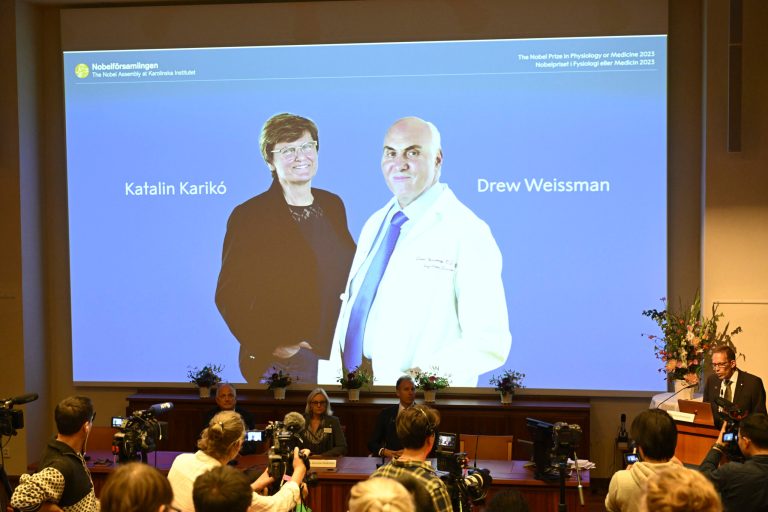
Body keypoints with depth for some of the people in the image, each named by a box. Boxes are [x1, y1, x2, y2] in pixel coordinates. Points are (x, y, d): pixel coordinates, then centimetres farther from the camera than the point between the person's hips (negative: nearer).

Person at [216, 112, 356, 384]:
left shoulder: (333, 205, 9)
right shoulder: (249, 216, -8)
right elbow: (229, 295, -9)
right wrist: (271, 345, -15)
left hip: (341, 353, 5)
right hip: (283, 362, -5)